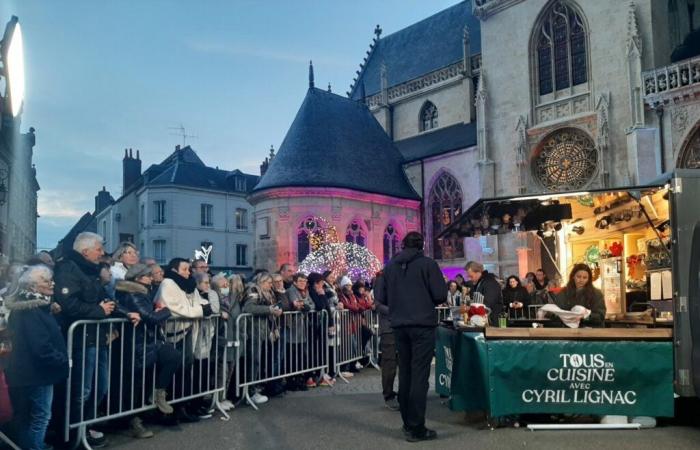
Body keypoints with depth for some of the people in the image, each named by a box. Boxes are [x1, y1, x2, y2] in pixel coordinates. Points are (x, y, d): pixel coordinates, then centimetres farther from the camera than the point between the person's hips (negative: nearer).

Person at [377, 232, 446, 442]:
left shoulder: (390, 265, 6)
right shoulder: (428, 263, -6)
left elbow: (381, 297, 7)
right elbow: (440, 295, -9)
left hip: (399, 325, 5)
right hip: (423, 324, -5)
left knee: (405, 373, 14)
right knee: (419, 375, -3)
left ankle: (408, 423, 22)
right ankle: (416, 429, -3)